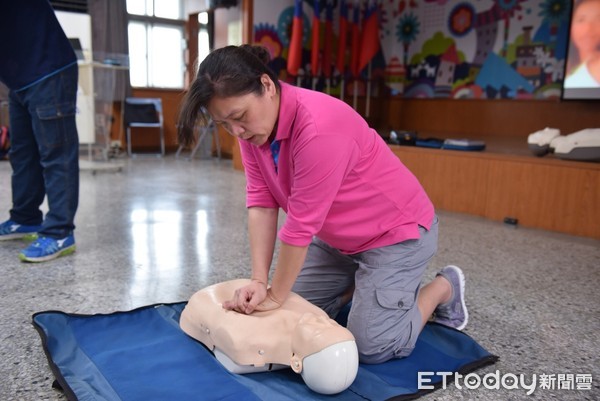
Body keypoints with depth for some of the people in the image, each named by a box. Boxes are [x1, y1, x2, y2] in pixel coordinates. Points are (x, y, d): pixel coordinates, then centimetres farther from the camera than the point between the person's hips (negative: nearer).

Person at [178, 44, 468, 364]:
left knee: (372, 346, -9)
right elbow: (260, 202, -11)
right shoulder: (252, 123, -8)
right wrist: (258, 281, -17)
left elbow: (301, 224, -29)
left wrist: (275, 296, -17)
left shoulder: (319, 128, -35)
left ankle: (444, 287, 14)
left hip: (395, 230, -7)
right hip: (338, 238, 8)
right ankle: (362, 284, 28)